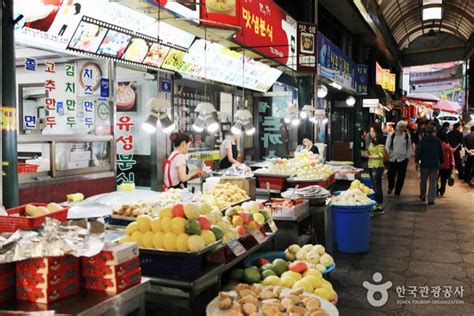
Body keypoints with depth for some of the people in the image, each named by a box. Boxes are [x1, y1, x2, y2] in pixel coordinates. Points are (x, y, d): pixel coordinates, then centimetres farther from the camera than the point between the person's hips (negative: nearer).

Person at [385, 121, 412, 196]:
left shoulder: (407, 136, 5)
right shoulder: (392, 135, 2)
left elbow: (409, 147, 12)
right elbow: (387, 145, 2)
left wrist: (408, 155, 2)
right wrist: (388, 152, -14)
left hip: (403, 159, 1)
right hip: (392, 158, -1)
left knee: (401, 176, 5)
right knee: (391, 175, -2)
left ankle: (397, 191, 19)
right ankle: (391, 187, 28)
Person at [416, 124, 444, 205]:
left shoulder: (423, 140, -2)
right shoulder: (437, 140, -1)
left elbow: (418, 151, -5)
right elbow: (441, 153, 4)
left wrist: (417, 162, -2)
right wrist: (441, 162, 15)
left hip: (425, 164, 1)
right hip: (435, 164, 0)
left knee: (423, 181, 16)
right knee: (433, 182, 2)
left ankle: (423, 196, 27)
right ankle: (431, 199, -2)